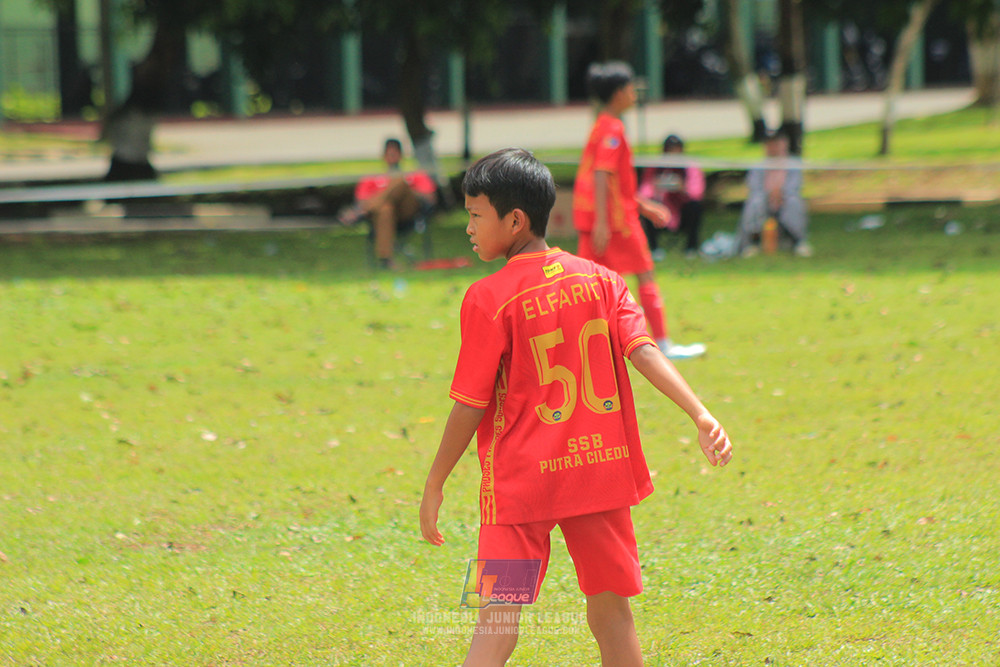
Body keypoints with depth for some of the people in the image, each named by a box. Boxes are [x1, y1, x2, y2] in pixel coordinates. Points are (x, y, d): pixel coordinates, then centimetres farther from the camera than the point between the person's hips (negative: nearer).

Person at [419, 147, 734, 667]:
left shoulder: (488, 299, -8)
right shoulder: (600, 280, 4)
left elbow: (470, 406, -7)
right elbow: (643, 352, -9)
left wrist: (434, 485, 2)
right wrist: (701, 416, -17)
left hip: (521, 479, -4)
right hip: (601, 469, 4)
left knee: (498, 617, -6)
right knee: (610, 610, 11)